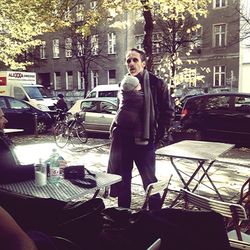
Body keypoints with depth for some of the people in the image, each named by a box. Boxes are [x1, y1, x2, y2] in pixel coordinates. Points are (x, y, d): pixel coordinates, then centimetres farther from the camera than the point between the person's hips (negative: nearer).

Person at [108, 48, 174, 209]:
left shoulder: (156, 84, -6)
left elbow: (168, 112, -4)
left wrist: (158, 136, -6)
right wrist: (115, 129, 8)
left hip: (144, 141, -5)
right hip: (122, 138, 5)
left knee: (149, 180, 6)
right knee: (122, 178, 14)